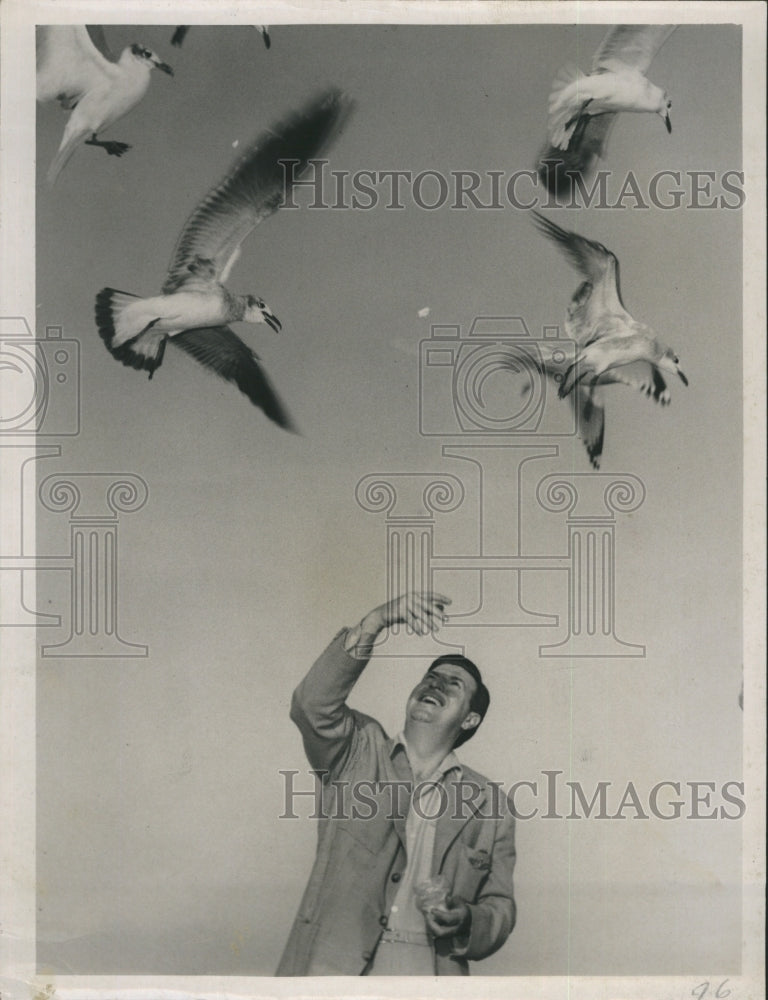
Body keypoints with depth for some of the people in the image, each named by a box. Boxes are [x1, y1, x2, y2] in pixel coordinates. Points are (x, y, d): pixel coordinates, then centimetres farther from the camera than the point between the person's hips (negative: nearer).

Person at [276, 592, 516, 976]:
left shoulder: (488, 806, 13)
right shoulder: (359, 754, 9)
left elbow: (500, 909, 15)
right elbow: (314, 705, -10)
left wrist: (465, 922, -8)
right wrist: (376, 621, -18)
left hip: (429, 973, 3)